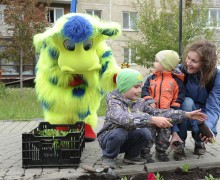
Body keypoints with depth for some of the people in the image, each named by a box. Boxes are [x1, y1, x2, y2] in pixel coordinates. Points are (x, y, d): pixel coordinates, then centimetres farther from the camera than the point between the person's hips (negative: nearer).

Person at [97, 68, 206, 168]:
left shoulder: (139, 102, -3)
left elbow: (159, 113, -2)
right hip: (109, 137, -5)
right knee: (119, 132, -36)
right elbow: (124, 119, -42)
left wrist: (186, 114, -8)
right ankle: (108, 157, -7)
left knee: (145, 132, -21)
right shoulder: (113, 100, -23)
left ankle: (131, 156, 5)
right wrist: (152, 119, -48)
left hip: (127, 139, 5)